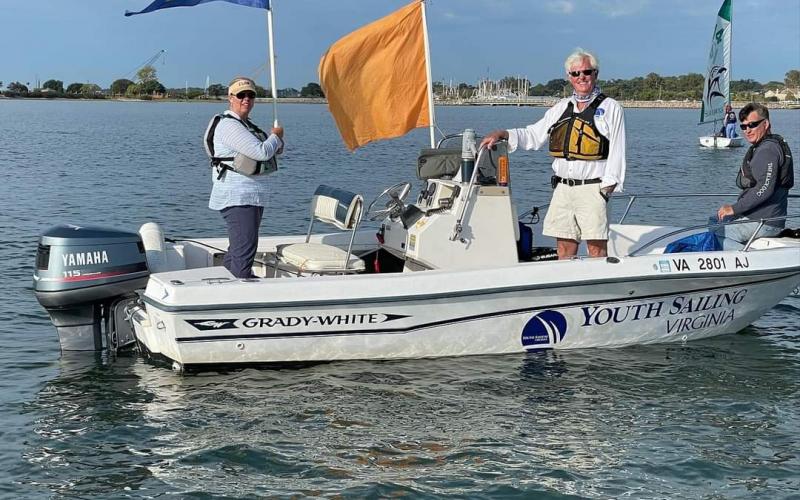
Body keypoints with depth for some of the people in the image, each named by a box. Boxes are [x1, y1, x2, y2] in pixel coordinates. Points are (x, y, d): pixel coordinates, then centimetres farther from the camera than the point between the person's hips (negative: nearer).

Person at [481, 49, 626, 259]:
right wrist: (501, 134, 7)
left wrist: (607, 186, -10)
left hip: (592, 188, -5)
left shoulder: (610, 108, 4)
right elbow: (533, 135, 21)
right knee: (564, 245, 5)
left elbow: (616, 151, -1)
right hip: (562, 188, 5)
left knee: (596, 246, -7)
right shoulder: (561, 108, 19)